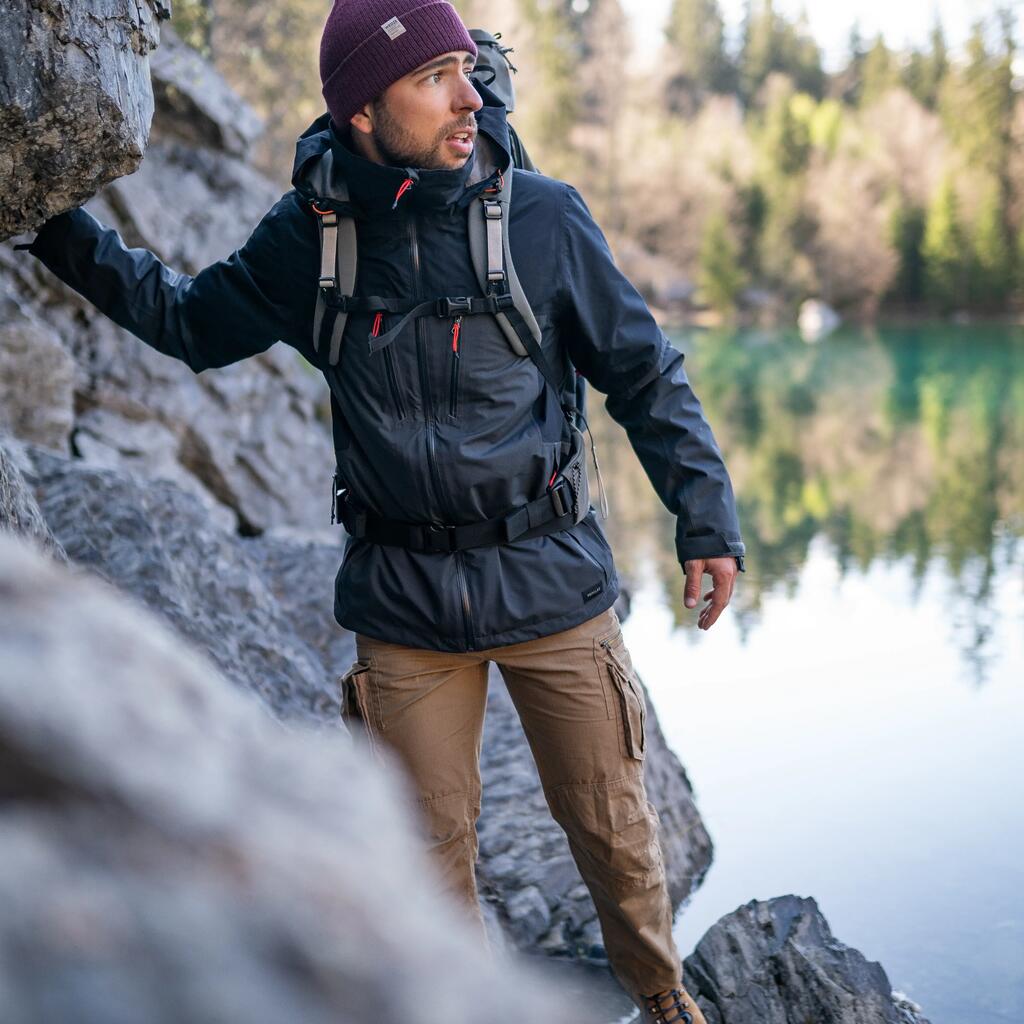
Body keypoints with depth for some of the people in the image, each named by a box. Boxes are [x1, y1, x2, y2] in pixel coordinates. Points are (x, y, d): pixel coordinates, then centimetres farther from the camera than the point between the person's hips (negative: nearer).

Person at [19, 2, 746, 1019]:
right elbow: (189, 320, 15)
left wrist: (709, 521, -1)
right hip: (403, 605, 1)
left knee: (612, 829, 12)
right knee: (430, 854, 9)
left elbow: (646, 376, 3)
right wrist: (57, 224, 7)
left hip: (551, 585, 0)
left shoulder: (542, 215, -6)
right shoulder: (307, 233, -2)